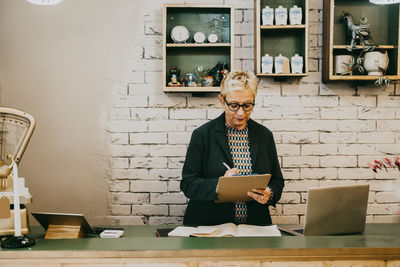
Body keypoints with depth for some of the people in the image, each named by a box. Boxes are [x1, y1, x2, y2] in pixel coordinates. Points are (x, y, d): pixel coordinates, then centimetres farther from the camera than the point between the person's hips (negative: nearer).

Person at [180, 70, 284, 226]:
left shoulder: (265, 135, 9)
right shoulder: (202, 135, -1)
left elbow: (277, 180, 15)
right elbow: (188, 184, -3)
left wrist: (269, 194, -8)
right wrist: (219, 184, -20)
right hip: (210, 226, -2)